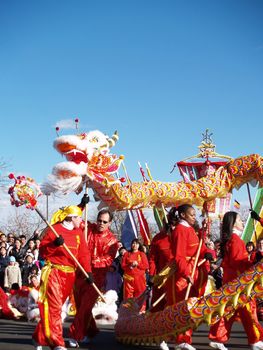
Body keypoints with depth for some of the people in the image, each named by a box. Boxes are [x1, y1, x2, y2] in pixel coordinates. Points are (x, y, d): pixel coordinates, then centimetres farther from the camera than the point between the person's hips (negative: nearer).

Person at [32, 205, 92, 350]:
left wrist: (88, 272, -4)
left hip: (69, 275, 6)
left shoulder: (78, 232, 11)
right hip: (53, 272, -6)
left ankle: (40, 337, 26)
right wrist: (54, 244, -23)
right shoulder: (54, 229, -5)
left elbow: (84, 253, 7)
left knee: (57, 306, 11)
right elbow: (42, 251, -6)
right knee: (54, 306, -12)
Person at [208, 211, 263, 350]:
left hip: (231, 278, 10)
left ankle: (217, 338, 10)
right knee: (248, 308, -4)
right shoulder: (235, 239, -14)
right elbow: (238, 261, -20)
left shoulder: (228, 239, 16)